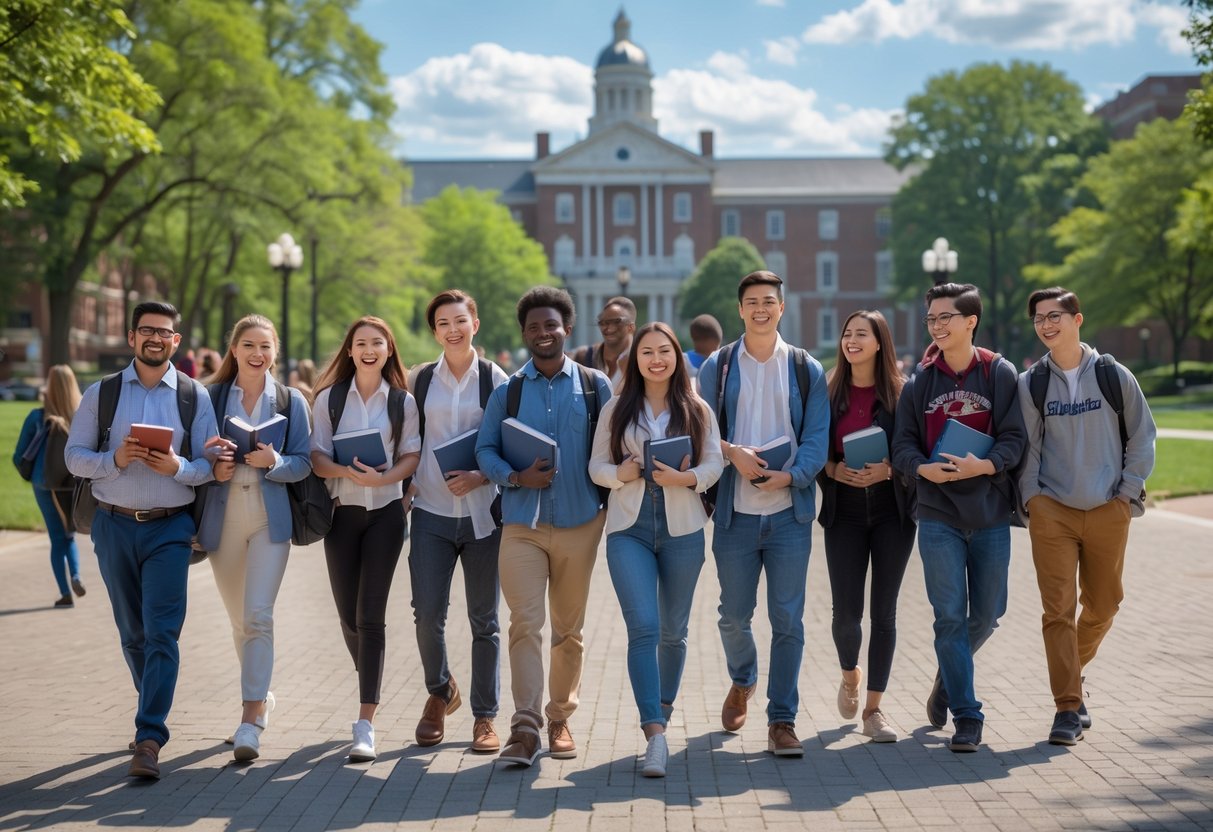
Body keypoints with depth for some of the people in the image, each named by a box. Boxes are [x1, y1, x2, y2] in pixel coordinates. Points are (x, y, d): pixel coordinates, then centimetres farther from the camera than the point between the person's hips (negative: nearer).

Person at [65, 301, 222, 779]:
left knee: (162, 632, -12)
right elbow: (75, 456, 1)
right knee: (132, 633, 12)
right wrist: (115, 460, -17)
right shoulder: (101, 393, 4)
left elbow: (210, 464, 0)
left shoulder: (195, 396, 2)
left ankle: (149, 739, -14)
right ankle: (155, 709, 33)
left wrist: (178, 467, -20)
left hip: (169, 528, -2)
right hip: (113, 525, 2)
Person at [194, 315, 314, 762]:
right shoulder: (211, 397, 4)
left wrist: (273, 461, -18)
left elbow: (303, 464, 1)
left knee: (258, 615, -15)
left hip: (270, 519, -2)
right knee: (239, 620, 13)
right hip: (222, 519, 2)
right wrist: (212, 468, -14)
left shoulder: (290, 401, 3)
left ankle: (251, 719, -15)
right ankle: (260, 696, 34)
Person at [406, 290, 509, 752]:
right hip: (431, 512, 1)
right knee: (427, 613, -4)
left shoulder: (495, 380, 1)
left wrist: (480, 477, -14)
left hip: (482, 512, -1)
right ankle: (440, 692, 23)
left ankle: (485, 716, 14)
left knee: (484, 619, 4)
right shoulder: (420, 381, 8)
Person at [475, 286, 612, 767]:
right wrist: (516, 477, -13)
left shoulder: (595, 386, 5)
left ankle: (560, 718, 23)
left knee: (569, 629, 10)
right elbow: (485, 449, 5)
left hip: (580, 524, 1)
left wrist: (611, 502, -3)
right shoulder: (508, 391, 7)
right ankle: (525, 728, -15)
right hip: (522, 524, 0)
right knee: (525, 623, -11)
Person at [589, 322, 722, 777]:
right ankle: (655, 734, -18)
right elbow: (596, 465, 7)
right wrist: (621, 473, -14)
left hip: (682, 529, 1)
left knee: (673, 630, 12)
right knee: (643, 627, -13)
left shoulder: (697, 410, 6)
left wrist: (687, 478, -18)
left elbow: (714, 463, 1)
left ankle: (663, 708, 34)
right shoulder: (616, 409, 7)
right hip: (628, 529, -1)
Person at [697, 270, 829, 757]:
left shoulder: (806, 369, 6)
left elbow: (817, 436, 0)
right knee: (734, 614, 9)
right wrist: (732, 452, -16)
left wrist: (790, 475, -17)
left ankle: (782, 720, 6)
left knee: (788, 619, -2)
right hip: (735, 512, 0)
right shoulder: (717, 367, 6)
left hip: (789, 511, 0)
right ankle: (742, 682, 39)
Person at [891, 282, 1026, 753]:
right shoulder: (920, 381, 5)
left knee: (987, 613, 8)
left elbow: (1014, 439, -4)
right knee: (950, 615, -3)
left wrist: (984, 465, -23)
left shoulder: (1000, 374, 1)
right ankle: (966, 716, 4)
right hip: (938, 515, 0)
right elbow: (903, 444, 4)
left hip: (991, 514, 0)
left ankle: (949, 675, 37)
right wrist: (923, 468, -18)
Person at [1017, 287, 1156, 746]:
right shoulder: (1031, 384, 3)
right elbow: (1026, 447, 5)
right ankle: (1068, 706, -4)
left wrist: (1128, 493, 1)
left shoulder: (1114, 376, 2)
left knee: (1103, 605, 9)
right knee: (1059, 609, -7)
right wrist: (1032, 499, -4)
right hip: (1052, 512, -1)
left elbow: (1142, 437, 8)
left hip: (1108, 512, 1)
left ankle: (1073, 668, 36)